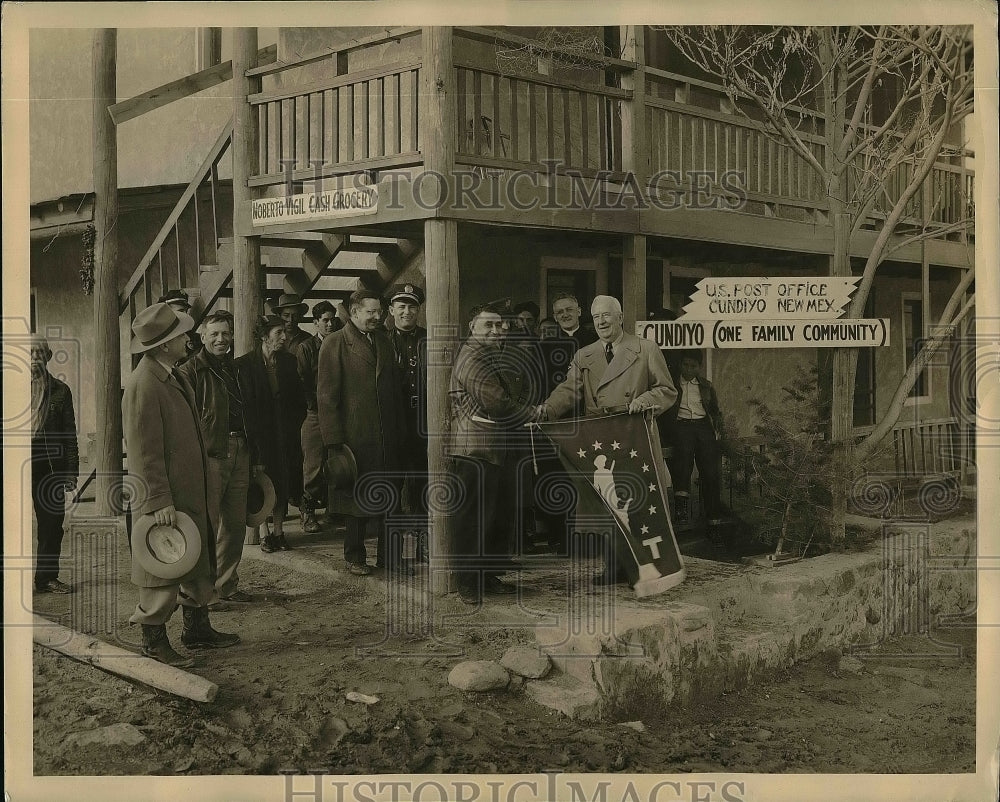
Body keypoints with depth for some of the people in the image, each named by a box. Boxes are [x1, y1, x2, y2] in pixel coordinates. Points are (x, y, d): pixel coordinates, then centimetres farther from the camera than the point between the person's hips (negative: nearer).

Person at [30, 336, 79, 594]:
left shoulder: (60, 390, 8)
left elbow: (69, 434, 9)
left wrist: (71, 471, 4)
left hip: (50, 466, 2)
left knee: (52, 524, 5)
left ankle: (47, 577, 16)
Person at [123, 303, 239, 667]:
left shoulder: (173, 376, 10)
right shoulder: (143, 385, -21)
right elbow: (144, 451, -22)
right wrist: (159, 502, -23)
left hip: (191, 492, 10)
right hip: (166, 499, -10)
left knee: (198, 561, 17)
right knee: (162, 569, 2)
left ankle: (197, 628, 30)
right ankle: (154, 640, 15)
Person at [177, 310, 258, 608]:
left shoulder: (236, 370, 18)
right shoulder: (190, 371, -4)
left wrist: (255, 457, 20)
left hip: (239, 453, 7)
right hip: (209, 456, -7)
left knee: (236, 522, 10)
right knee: (207, 523, -4)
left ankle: (227, 585, 22)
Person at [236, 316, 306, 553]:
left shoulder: (289, 361, 6)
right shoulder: (245, 364, -7)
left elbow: (299, 398, 11)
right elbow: (245, 402, -8)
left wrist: (294, 425, 5)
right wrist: (251, 431, -11)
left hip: (285, 433, 4)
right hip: (259, 433, -4)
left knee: (283, 482, 7)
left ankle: (278, 531, 18)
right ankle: (265, 533, 12)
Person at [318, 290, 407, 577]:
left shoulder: (384, 341, 13)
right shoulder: (335, 344, -5)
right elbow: (326, 395, -8)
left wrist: (400, 430, 9)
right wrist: (334, 441, -13)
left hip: (387, 436, 5)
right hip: (354, 437, -5)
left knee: (389, 499, 8)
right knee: (357, 498, 5)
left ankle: (388, 556, 18)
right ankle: (355, 557, 19)